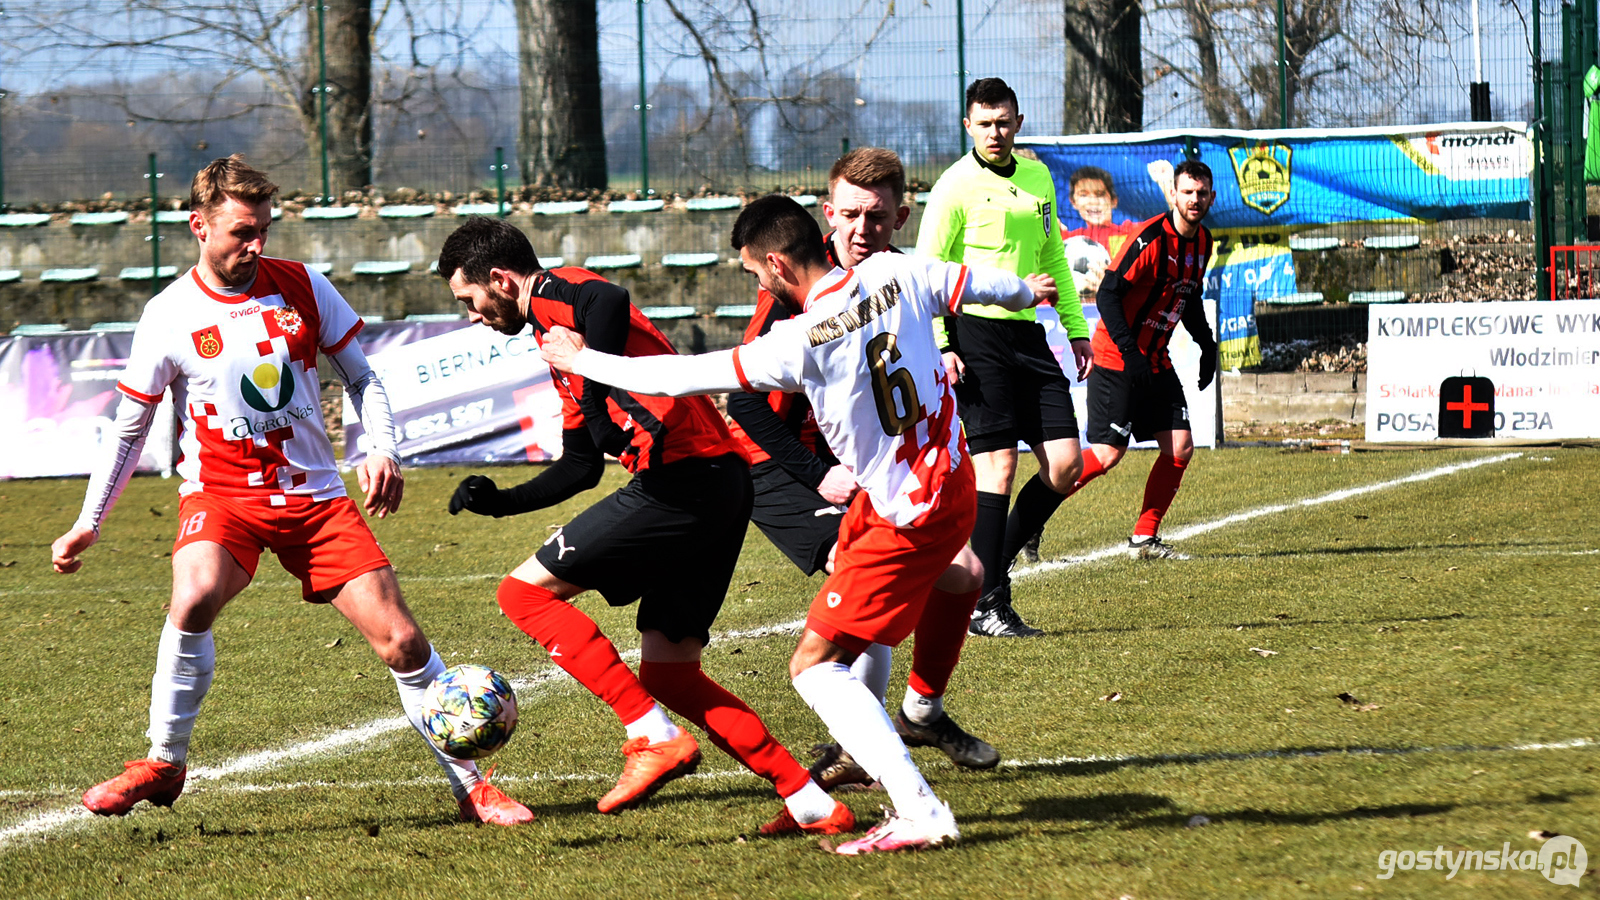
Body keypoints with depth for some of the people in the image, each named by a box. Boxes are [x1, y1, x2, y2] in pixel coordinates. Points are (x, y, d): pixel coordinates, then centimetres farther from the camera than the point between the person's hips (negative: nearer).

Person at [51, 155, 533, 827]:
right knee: (195, 597, -33)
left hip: (315, 495, 2)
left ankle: (470, 784, 8)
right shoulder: (169, 316, -4)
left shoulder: (303, 288, 1)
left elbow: (360, 377, 12)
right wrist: (89, 522, 6)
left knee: (400, 640, -6)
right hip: (222, 494, -2)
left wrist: (382, 450, -6)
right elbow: (130, 426, 7)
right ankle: (163, 765, -16)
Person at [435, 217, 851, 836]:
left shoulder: (554, 294, -2)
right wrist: (502, 501, 26)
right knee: (666, 672, 13)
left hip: (680, 479, -10)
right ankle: (811, 804, 8)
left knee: (526, 591, -2)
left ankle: (654, 736, -9)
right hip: (722, 483, 10)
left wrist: (598, 400, -22)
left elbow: (608, 302, -28)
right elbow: (581, 466, 32)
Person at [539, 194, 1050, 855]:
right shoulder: (897, 274, -6)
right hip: (951, 473, 8)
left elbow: (691, 376, -17)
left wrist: (585, 362, -4)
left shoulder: (802, 343, -23)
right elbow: (972, 284, 12)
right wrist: (1024, 290, 36)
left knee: (816, 664, -5)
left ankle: (920, 813, -15)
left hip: (909, 515, -8)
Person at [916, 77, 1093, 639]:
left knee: (1065, 463, -1)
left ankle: (996, 560, 16)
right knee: (998, 464, -9)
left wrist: (1075, 328, 20)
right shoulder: (956, 186, -5)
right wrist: (940, 344, -15)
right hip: (976, 334, -6)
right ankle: (987, 604, -4)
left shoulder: (1037, 178, 15)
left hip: (1028, 335, 6)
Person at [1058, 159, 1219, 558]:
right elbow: (1107, 294, -21)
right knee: (1108, 454, -13)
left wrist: (1207, 345, 16)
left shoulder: (1202, 242, 7)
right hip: (1115, 360, -8)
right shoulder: (1151, 238, -19)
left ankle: (1144, 538, 9)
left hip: (1156, 361, 8)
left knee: (1180, 447, -2)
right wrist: (1129, 352, -27)